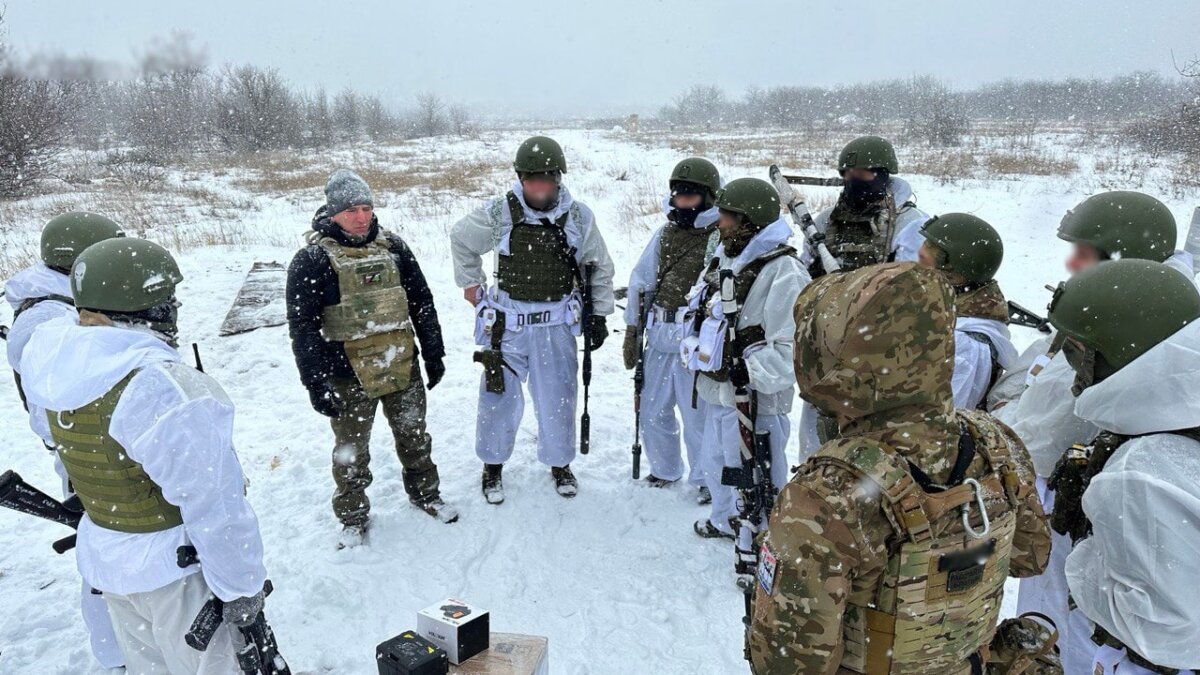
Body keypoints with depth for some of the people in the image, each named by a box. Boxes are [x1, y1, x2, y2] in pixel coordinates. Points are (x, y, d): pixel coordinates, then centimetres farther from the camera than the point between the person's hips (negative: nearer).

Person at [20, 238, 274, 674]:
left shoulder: (57, 368, -8)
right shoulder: (165, 388, -32)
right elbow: (213, 505, -27)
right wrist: (241, 586, -17)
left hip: (103, 555, 7)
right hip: (175, 568, -7)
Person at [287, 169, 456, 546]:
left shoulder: (393, 248, 1)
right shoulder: (312, 261, -12)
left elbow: (422, 303, 7)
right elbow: (302, 327, -12)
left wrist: (434, 355, 7)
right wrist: (316, 384, -15)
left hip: (404, 369, 4)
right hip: (349, 378, -3)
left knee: (415, 438, 20)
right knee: (351, 453, 13)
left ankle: (425, 494, 41)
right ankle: (353, 517, 32)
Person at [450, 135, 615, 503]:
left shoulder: (579, 216, -6)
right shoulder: (498, 213, -9)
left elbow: (600, 267, 7)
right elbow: (460, 239, 10)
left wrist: (598, 313, 4)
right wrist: (471, 284, 9)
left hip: (558, 324, 1)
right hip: (507, 323, -1)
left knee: (558, 399, 11)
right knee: (499, 396, 7)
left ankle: (559, 462, 34)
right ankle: (493, 464, 30)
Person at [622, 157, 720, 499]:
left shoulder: (721, 238, -8)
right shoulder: (665, 234, 10)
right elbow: (640, 282, 13)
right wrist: (632, 332, 12)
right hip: (658, 339, 6)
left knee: (697, 415, 2)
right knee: (653, 410, 15)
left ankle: (707, 477, 24)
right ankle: (664, 468, 36)